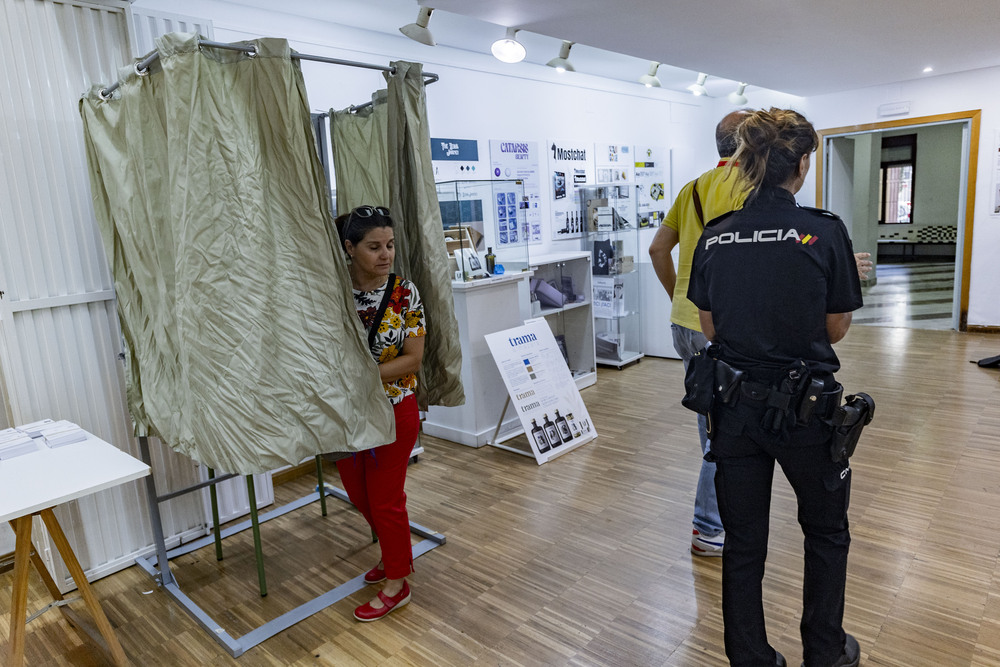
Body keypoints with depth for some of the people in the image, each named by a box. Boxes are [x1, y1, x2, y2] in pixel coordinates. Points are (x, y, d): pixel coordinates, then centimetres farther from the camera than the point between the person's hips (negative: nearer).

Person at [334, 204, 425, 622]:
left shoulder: (404, 294, -12)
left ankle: (396, 584, 28)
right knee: (358, 492, 18)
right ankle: (395, 554, 45)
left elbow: (412, 359, -13)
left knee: (385, 498, 7)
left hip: (394, 410, -4)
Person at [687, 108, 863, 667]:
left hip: (737, 404, 3)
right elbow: (835, 329, -3)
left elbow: (710, 330, 5)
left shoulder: (714, 237, -3)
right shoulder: (825, 231, -13)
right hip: (806, 406, -2)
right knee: (826, 533, 23)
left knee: (743, 541, 16)